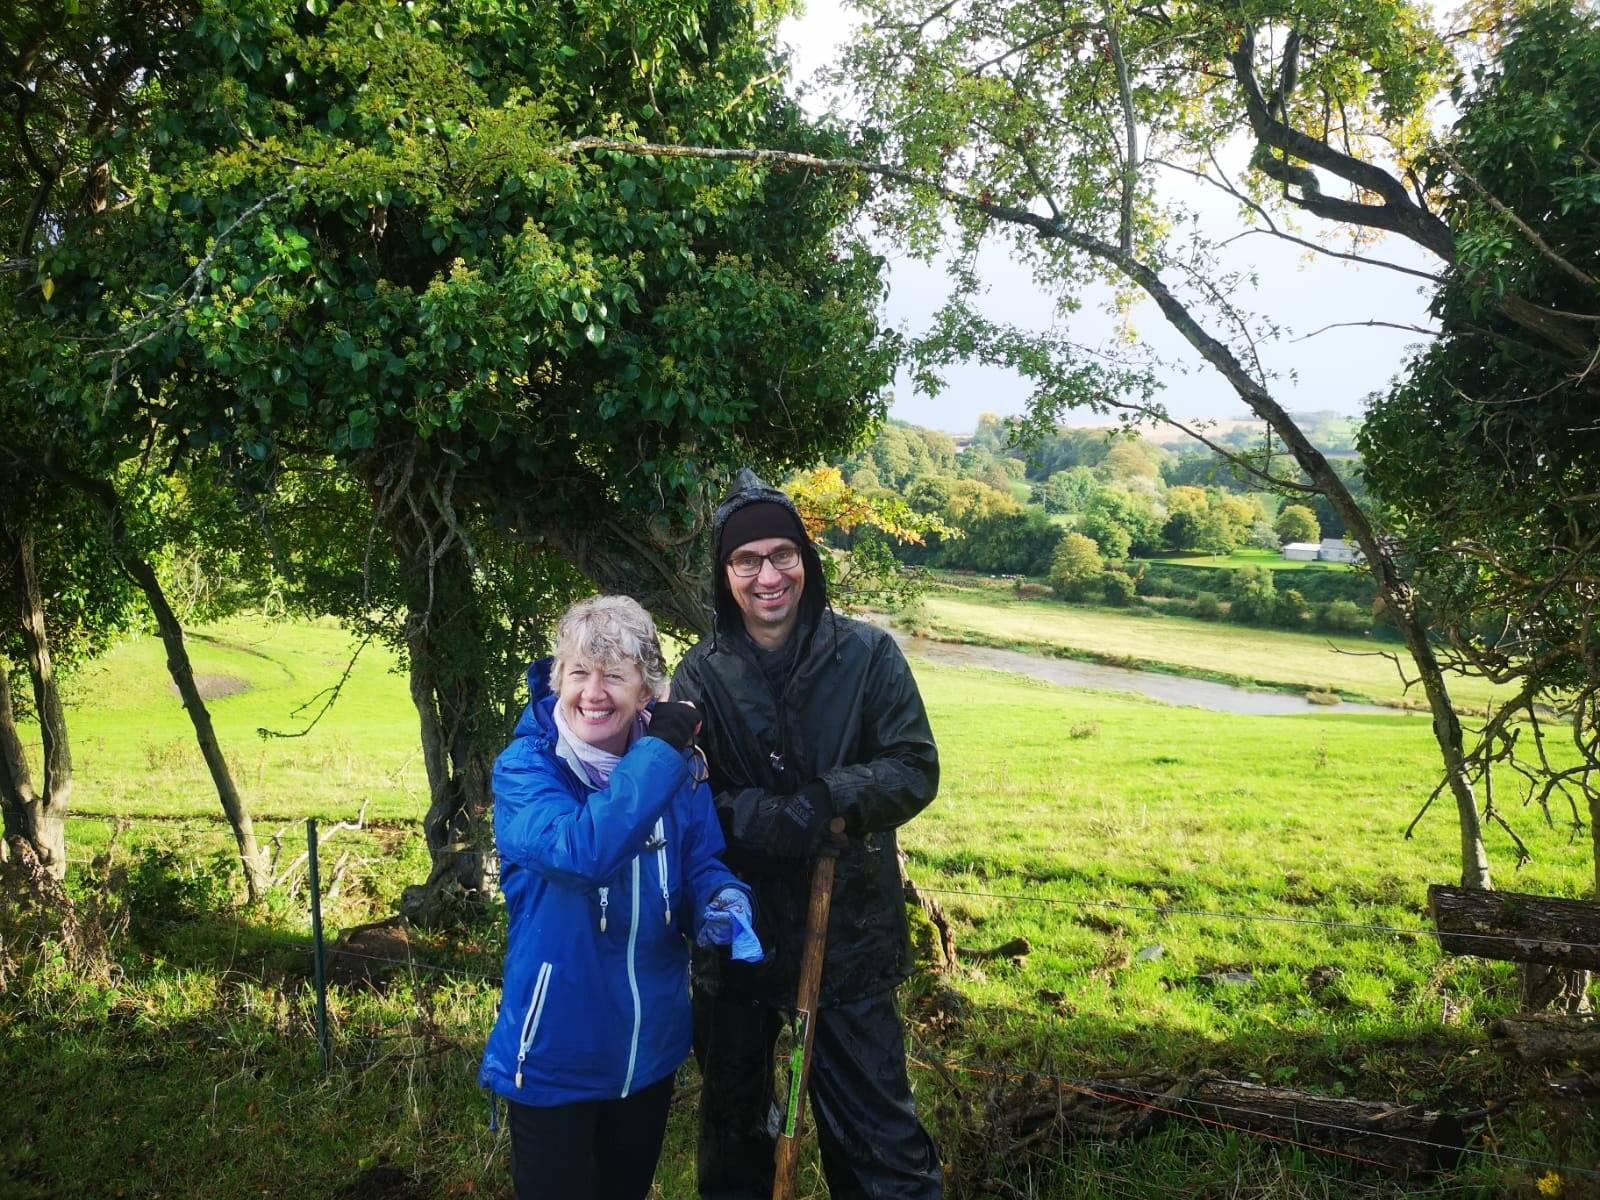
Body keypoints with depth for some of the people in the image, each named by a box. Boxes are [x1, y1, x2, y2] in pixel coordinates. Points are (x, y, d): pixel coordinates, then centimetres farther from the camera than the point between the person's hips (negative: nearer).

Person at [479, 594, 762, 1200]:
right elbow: (582, 851, -37)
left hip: (651, 1047, 5)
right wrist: (661, 751, -35)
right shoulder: (523, 768, -19)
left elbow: (704, 867, -2)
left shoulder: (677, 764, -5)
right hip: (555, 1054, -4)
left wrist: (726, 904, -25)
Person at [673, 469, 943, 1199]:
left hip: (849, 932, -2)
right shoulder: (701, 675, -4)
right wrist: (757, 819, -28)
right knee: (732, 1113, 22)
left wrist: (830, 797, -28)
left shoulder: (867, 655, -8)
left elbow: (916, 770, -10)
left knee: (874, 1126, 6)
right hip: (735, 932, 2)